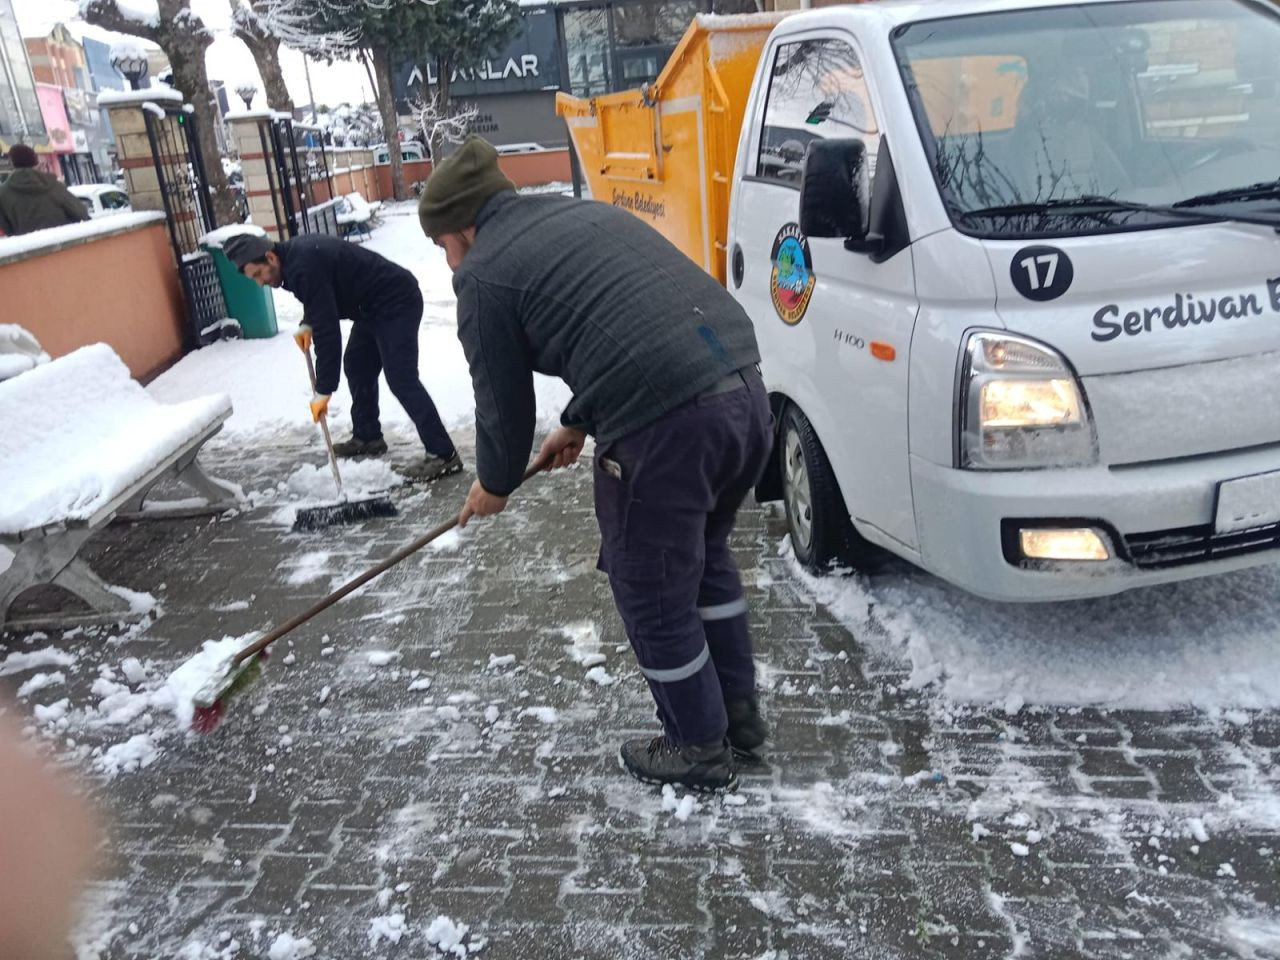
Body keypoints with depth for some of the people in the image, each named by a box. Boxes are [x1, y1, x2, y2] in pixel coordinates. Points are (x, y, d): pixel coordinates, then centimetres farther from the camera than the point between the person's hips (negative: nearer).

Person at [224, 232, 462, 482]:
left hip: (396, 303, -11)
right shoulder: (295, 253, 7)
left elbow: (327, 329, -27)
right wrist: (307, 324, 6)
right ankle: (367, 437, 28)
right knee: (356, 366, 17)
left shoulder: (304, 267, -24)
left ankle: (444, 455, -18)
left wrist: (323, 390, -25)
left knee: (400, 379, -17)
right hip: (374, 305, 11)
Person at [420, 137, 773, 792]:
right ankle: (739, 709, 42)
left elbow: (503, 401, 6)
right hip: (744, 391, 9)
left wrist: (493, 485, 26)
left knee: (654, 596, 12)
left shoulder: (483, 274, 1)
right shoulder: (586, 213, 25)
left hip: (667, 427, -9)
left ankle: (699, 749, 30)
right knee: (705, 554, 28)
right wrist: (579, 425, 42)